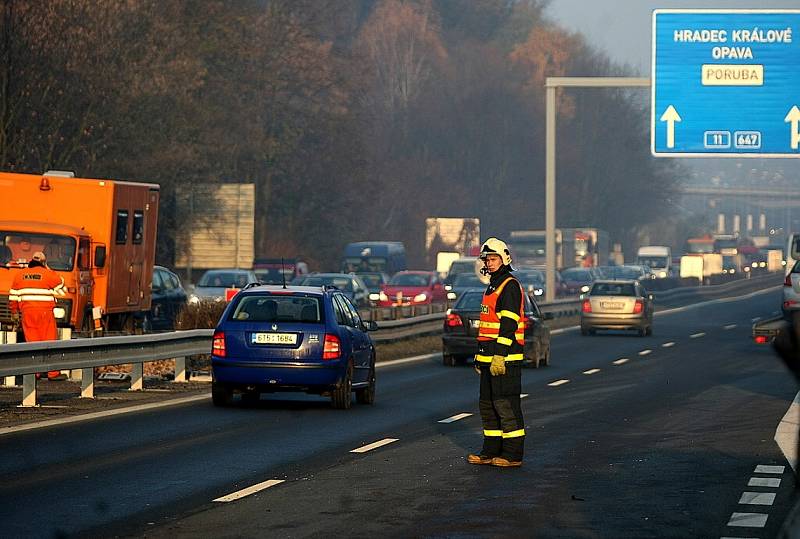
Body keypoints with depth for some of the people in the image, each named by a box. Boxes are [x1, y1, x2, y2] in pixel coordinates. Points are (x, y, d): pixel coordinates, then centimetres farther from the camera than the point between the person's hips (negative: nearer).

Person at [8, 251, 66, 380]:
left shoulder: (20, 275, 10)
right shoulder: (49, 274, -1)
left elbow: (13, 296, 11)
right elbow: (61, 288, 13)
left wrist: (14, 313, 20)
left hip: (27, 312, 3)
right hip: (45, 311, -3)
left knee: (32, 341, 6)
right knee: (50, 341, 1)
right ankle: (53, 372, -1)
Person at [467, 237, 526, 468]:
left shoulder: (510, 286, -11)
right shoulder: (493, 287, 20)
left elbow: (509, 324, -19)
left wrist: (499, 356, -25)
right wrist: (480, 357, 25)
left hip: (505, 359, -10)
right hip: (490, 358, 10)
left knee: (506, 405, -8)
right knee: (488, 405, 13)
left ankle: (513, 455, -5)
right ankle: (492, 450, 20)